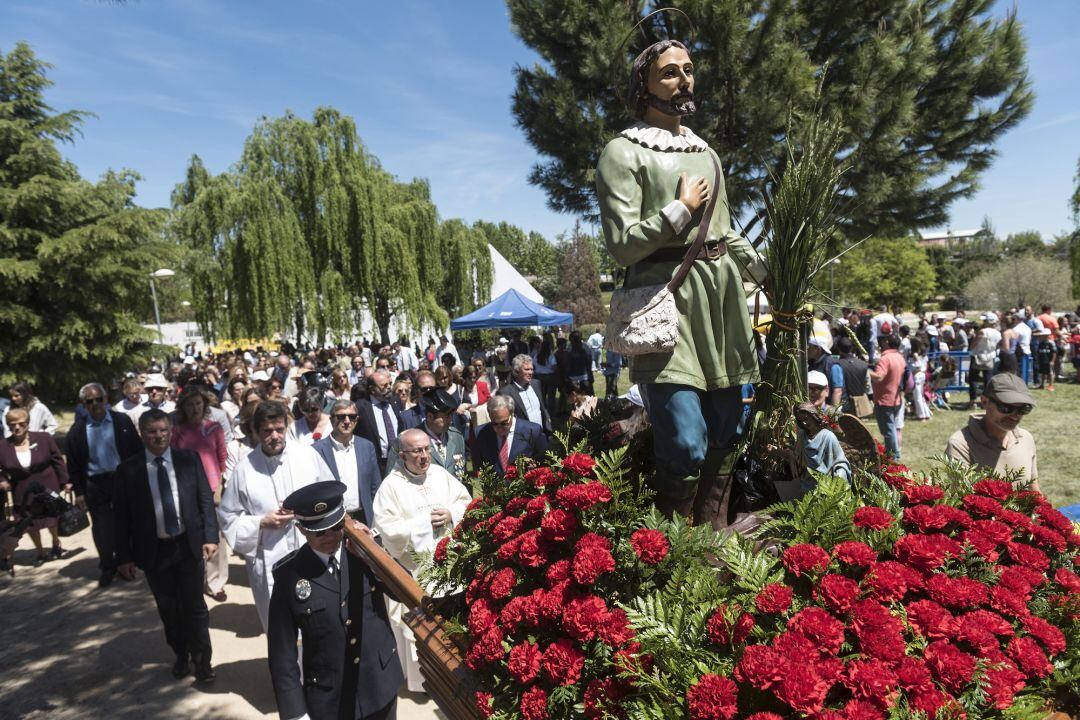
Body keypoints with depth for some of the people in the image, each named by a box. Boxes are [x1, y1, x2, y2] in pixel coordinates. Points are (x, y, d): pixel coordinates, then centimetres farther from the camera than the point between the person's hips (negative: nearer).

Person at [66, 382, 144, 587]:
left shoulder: (122, 421, -5)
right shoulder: (77, 430, -3)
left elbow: (137, 451, -1)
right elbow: (73, 464, 2)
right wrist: (79, 491, 0)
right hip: (95, 485, 1)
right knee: (102, 529, 8)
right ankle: (107, 568, 25)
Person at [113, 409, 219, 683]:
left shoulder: (189, 460, -3)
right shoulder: (128, 470, -4)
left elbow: (206, 500, -1)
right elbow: (121, 515, -1)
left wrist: (210, 536, -9)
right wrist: (124, 556, -3)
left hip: (189, 545, 0)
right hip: (154, 550, 1)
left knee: (194, 606, 7)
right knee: (168, 609, 14)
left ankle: (202, 660, 24)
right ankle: (181, 655, 35)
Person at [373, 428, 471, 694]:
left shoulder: (440, 473, -1)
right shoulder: (391, 485, -13)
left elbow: (466, 501, 6)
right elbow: (387, 530, -18)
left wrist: (451, 514, -14)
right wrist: (424, 522, -18)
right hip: (414, 568, -4)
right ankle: (422, 677, 26)